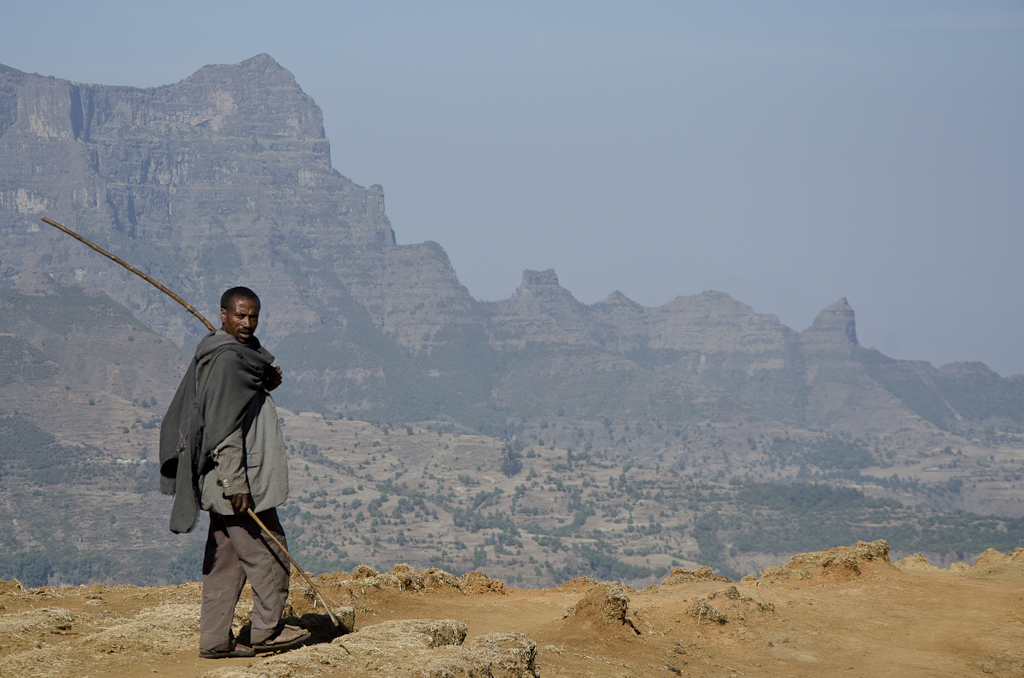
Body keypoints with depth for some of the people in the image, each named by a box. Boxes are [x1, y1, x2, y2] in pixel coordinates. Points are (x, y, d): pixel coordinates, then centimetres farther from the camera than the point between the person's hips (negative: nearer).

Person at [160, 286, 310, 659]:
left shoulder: (240, 352, 14)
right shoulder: (226, 358, -17)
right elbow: (223, 426, -22)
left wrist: (264, 385, 9)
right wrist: (235, 481, -25)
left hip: (224, 480, 10)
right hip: (237, 478, -10)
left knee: (225, 557, 11)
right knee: (268, 552, -1)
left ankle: (215, 638, 12)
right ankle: (266, 631, 9)